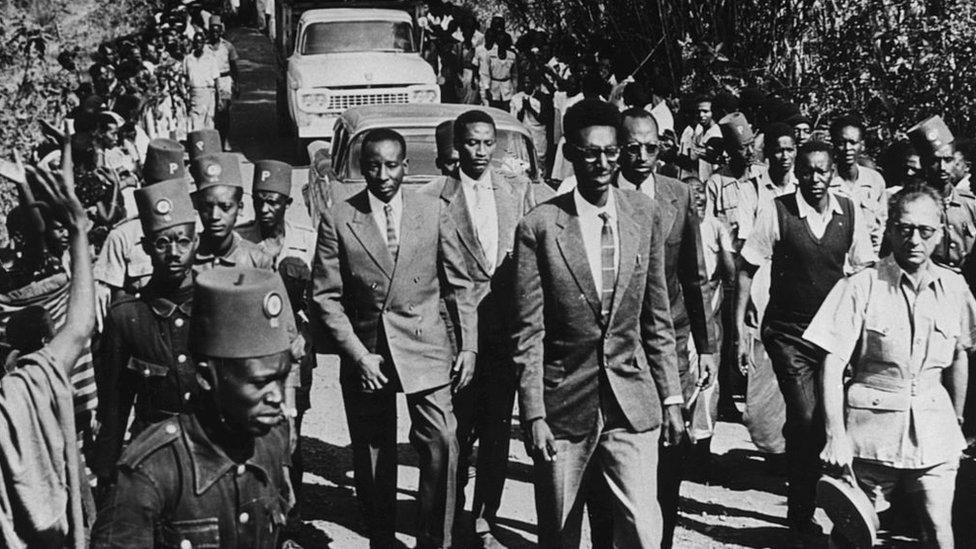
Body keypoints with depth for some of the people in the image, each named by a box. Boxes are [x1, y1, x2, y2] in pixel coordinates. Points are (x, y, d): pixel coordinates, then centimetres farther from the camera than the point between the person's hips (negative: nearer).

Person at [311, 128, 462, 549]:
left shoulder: (433, 210, 2)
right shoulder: (337, 219, -1)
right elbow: (325, 297, -1)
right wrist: (358, 355, -8)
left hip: (424, 347, 0)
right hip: (364, 352, 0)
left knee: (441, 445, -11)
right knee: (372, 456, 8)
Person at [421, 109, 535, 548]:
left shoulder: (518, 190, 8)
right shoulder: (435, 197, -4)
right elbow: (444, 275, -7)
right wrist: (465, 343, -12)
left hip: (507, 327, 3)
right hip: (460, 327, -3)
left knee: (497, 429, 8)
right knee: (459, 431, 3)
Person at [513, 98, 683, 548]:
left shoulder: (646, 215, 3)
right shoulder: (538, 227, -8)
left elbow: (657, 318, 8)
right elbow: (528, 332, -6)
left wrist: (671, 396, 7)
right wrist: (533, 415, -9)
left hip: (632, 404, 2)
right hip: (563, 404, -2)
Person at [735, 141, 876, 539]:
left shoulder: (850, 212, 1)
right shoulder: (776, 212, -9)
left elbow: (864, 271, 9)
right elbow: (746, 269, -3)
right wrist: (740, 326, -7)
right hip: (788, 332, -3)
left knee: (834, 416, 7)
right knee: (805, 420, -11)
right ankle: (801, 513, 10)